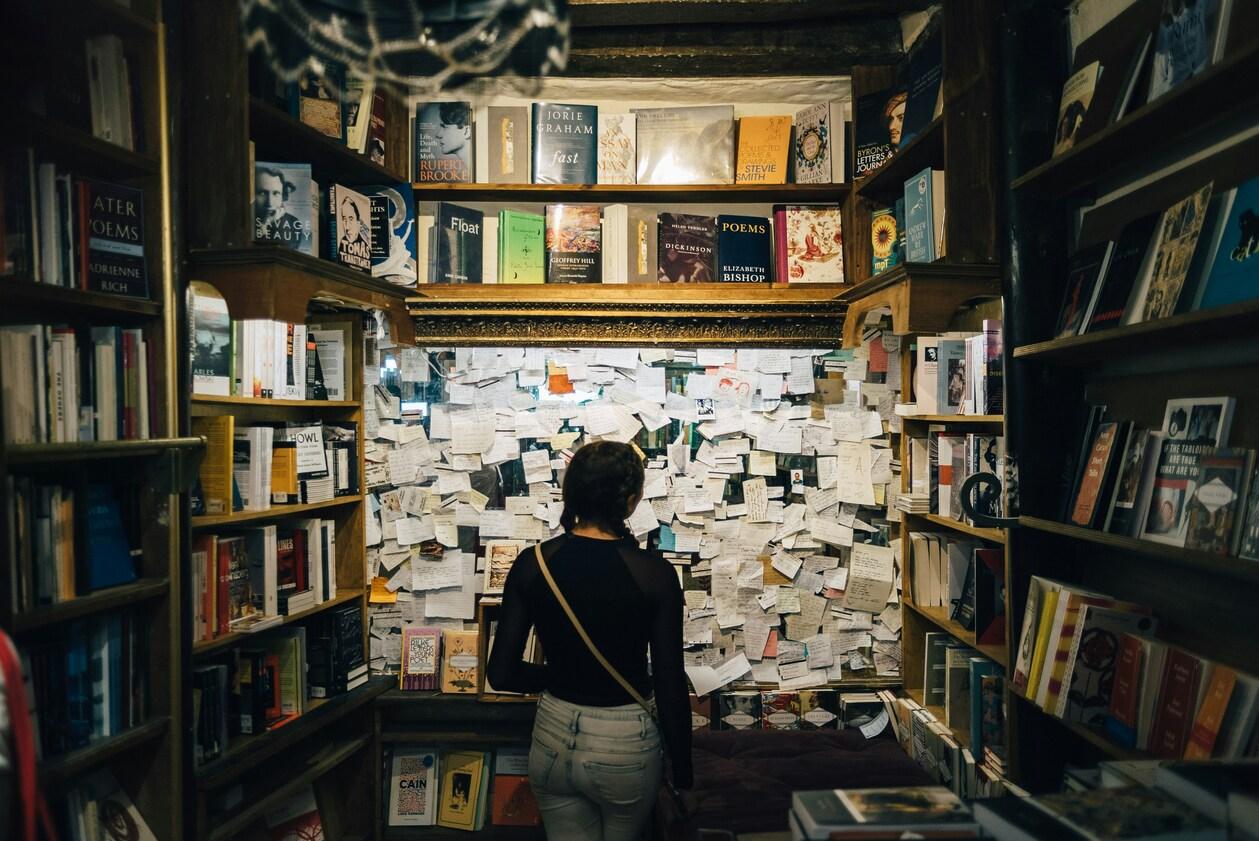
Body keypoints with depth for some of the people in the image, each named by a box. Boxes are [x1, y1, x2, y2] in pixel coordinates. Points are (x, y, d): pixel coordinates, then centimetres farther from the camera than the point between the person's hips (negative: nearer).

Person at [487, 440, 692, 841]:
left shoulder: (532, 564, -11)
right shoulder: (654, 573, -19)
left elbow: (501, 674, -7)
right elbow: (671, 687, -13)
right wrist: (683, 775, 1)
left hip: (555, 738, 2)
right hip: (625, 741, -2)